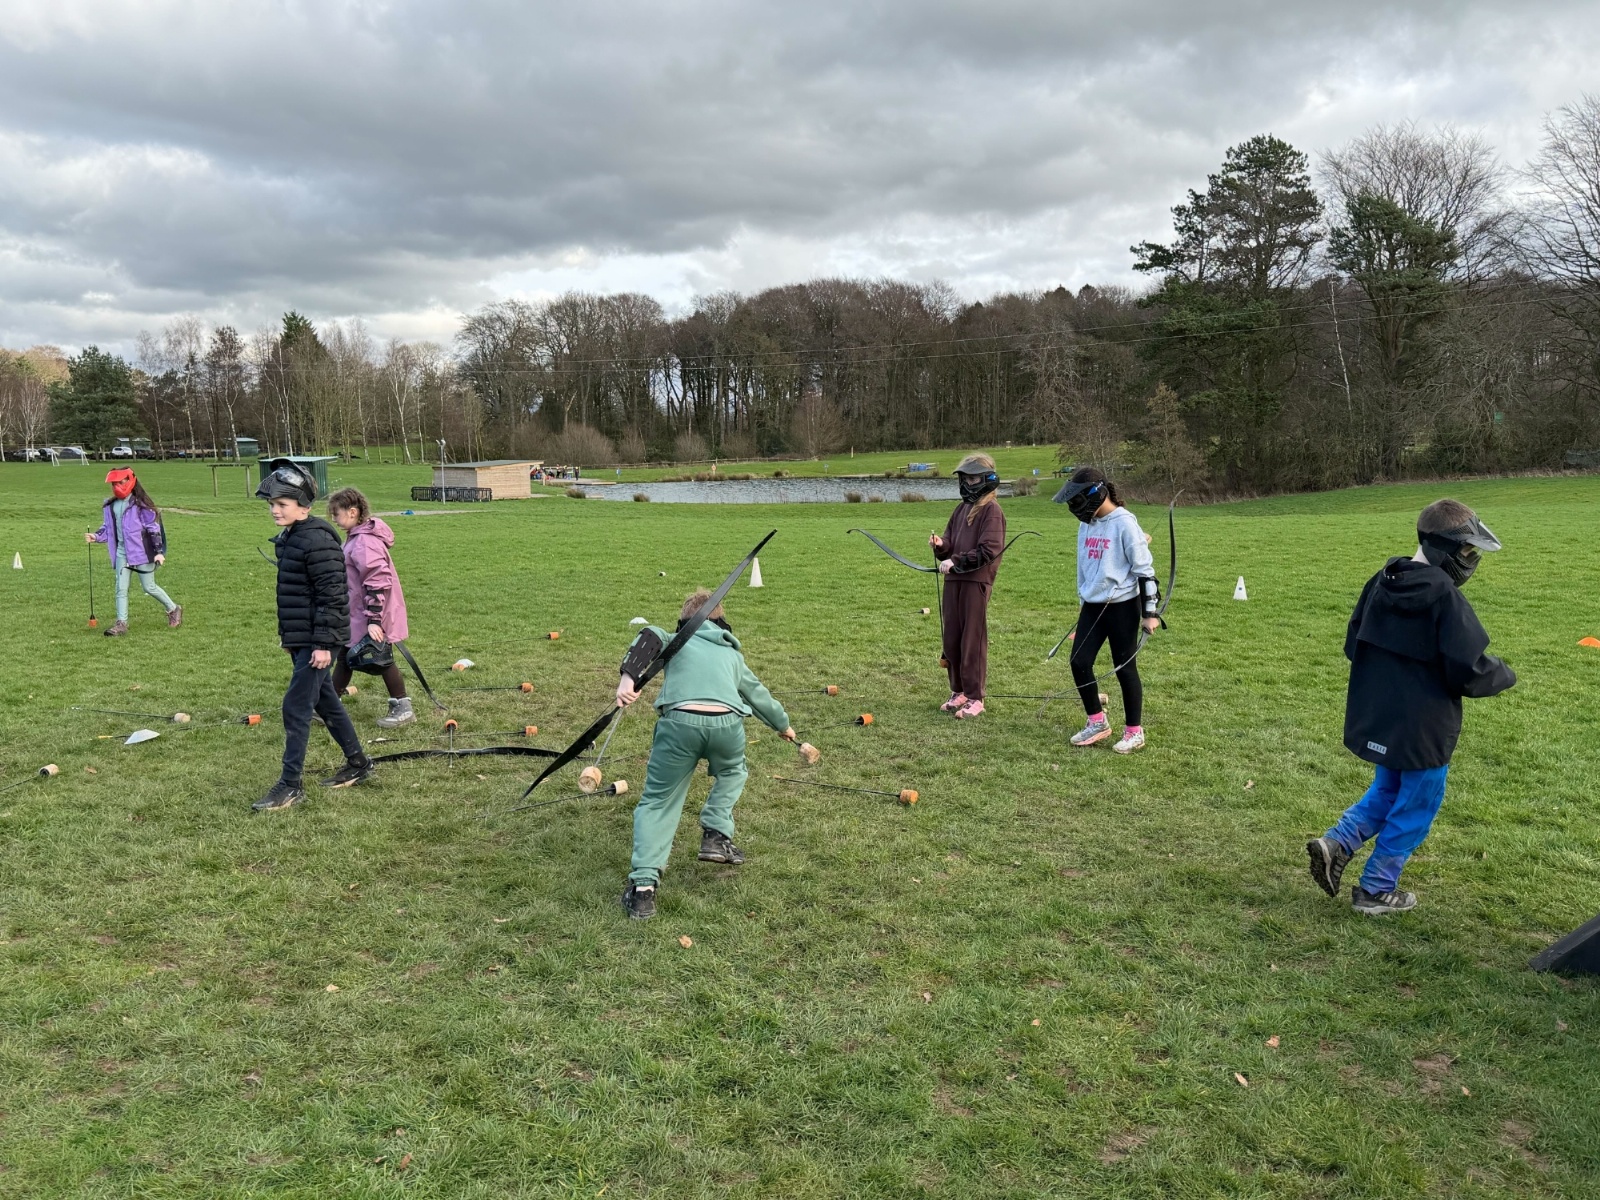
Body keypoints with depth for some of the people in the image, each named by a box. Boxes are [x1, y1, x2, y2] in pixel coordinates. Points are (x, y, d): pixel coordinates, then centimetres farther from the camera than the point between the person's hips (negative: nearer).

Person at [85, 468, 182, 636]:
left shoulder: (141, 503, -10)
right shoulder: (110, 505, 9)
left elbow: (154, 528, -10)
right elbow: (108, 527, 19)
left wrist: (159, 551, -14)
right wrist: (96, 536, -1)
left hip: (141, 551, -6)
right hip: (122, 552, 6)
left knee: (149, 587, 2)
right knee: (121, 588, 2)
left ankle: (174, 609, 22)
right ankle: (121, 623, 7)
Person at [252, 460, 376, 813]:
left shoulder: (317, 540, -19)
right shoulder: (289, 538, 11)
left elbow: (332, 595, -21)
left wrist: (323, 643, -22)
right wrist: (286, 632, 21)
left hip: (316, 641, -10)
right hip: (299, 639, 10)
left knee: (296, 708, -7)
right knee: (325, 702, 17)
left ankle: (290, 786, 1)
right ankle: (358, 763, 30)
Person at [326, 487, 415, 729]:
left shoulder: (364, 542, -23)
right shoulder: (355, 537, 9)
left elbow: (378, 581, -28)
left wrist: (374, 619, -28)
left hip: (374, 616, -10)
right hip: (357, 615, 10)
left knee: (381, 660, 2)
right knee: (345, 656, 15)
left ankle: (403, 709, 14)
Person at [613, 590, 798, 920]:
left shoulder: (676, 642, 27)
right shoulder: (732, 654, 34)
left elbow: (649, 637, 2)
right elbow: (758, 693, 50)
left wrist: (628, 676, -12)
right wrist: (783, 724, 67)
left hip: (680, 720, -2)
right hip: (728, 723, 2)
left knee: (657, 802, 11)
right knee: (731, 773, 36)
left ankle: (643, 884, -2)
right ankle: (716, 835, 22)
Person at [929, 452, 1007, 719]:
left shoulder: (991, 510, -5)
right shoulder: (962, 508, 18)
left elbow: (989, 551, -15)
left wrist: (956, 561, -17)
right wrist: (941, 546, -4)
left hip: (977, 581, -7)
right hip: (953, 580, 7)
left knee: (973, 641, -3)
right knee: (951, 639, 9)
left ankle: (975, 698, 5)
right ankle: (958, 691, 22)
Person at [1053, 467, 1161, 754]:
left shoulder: (1125, 523, -14)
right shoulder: (1087, 523, 8)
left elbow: (1144, 569, -12)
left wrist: (1150, 612, -12)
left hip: (1122, 606, -7)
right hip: (1092, 606, 7)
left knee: (1124, 668, 2)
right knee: (1079, 662, 3)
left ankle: (1134, 731, 17)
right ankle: (1097, 723, 21)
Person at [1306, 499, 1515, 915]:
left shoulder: (1381, 583, 1)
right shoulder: (1445, 597, -22)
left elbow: (1353, 645, 9)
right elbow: (1469, 672, -20)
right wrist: (1504, 674, 0)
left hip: (1374, 717, 7)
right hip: (1422, 727, -7)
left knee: (1388, 790, 26)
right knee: (1415, 807, 10)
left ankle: (1337, 843, 10)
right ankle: (1376, 891, 19)